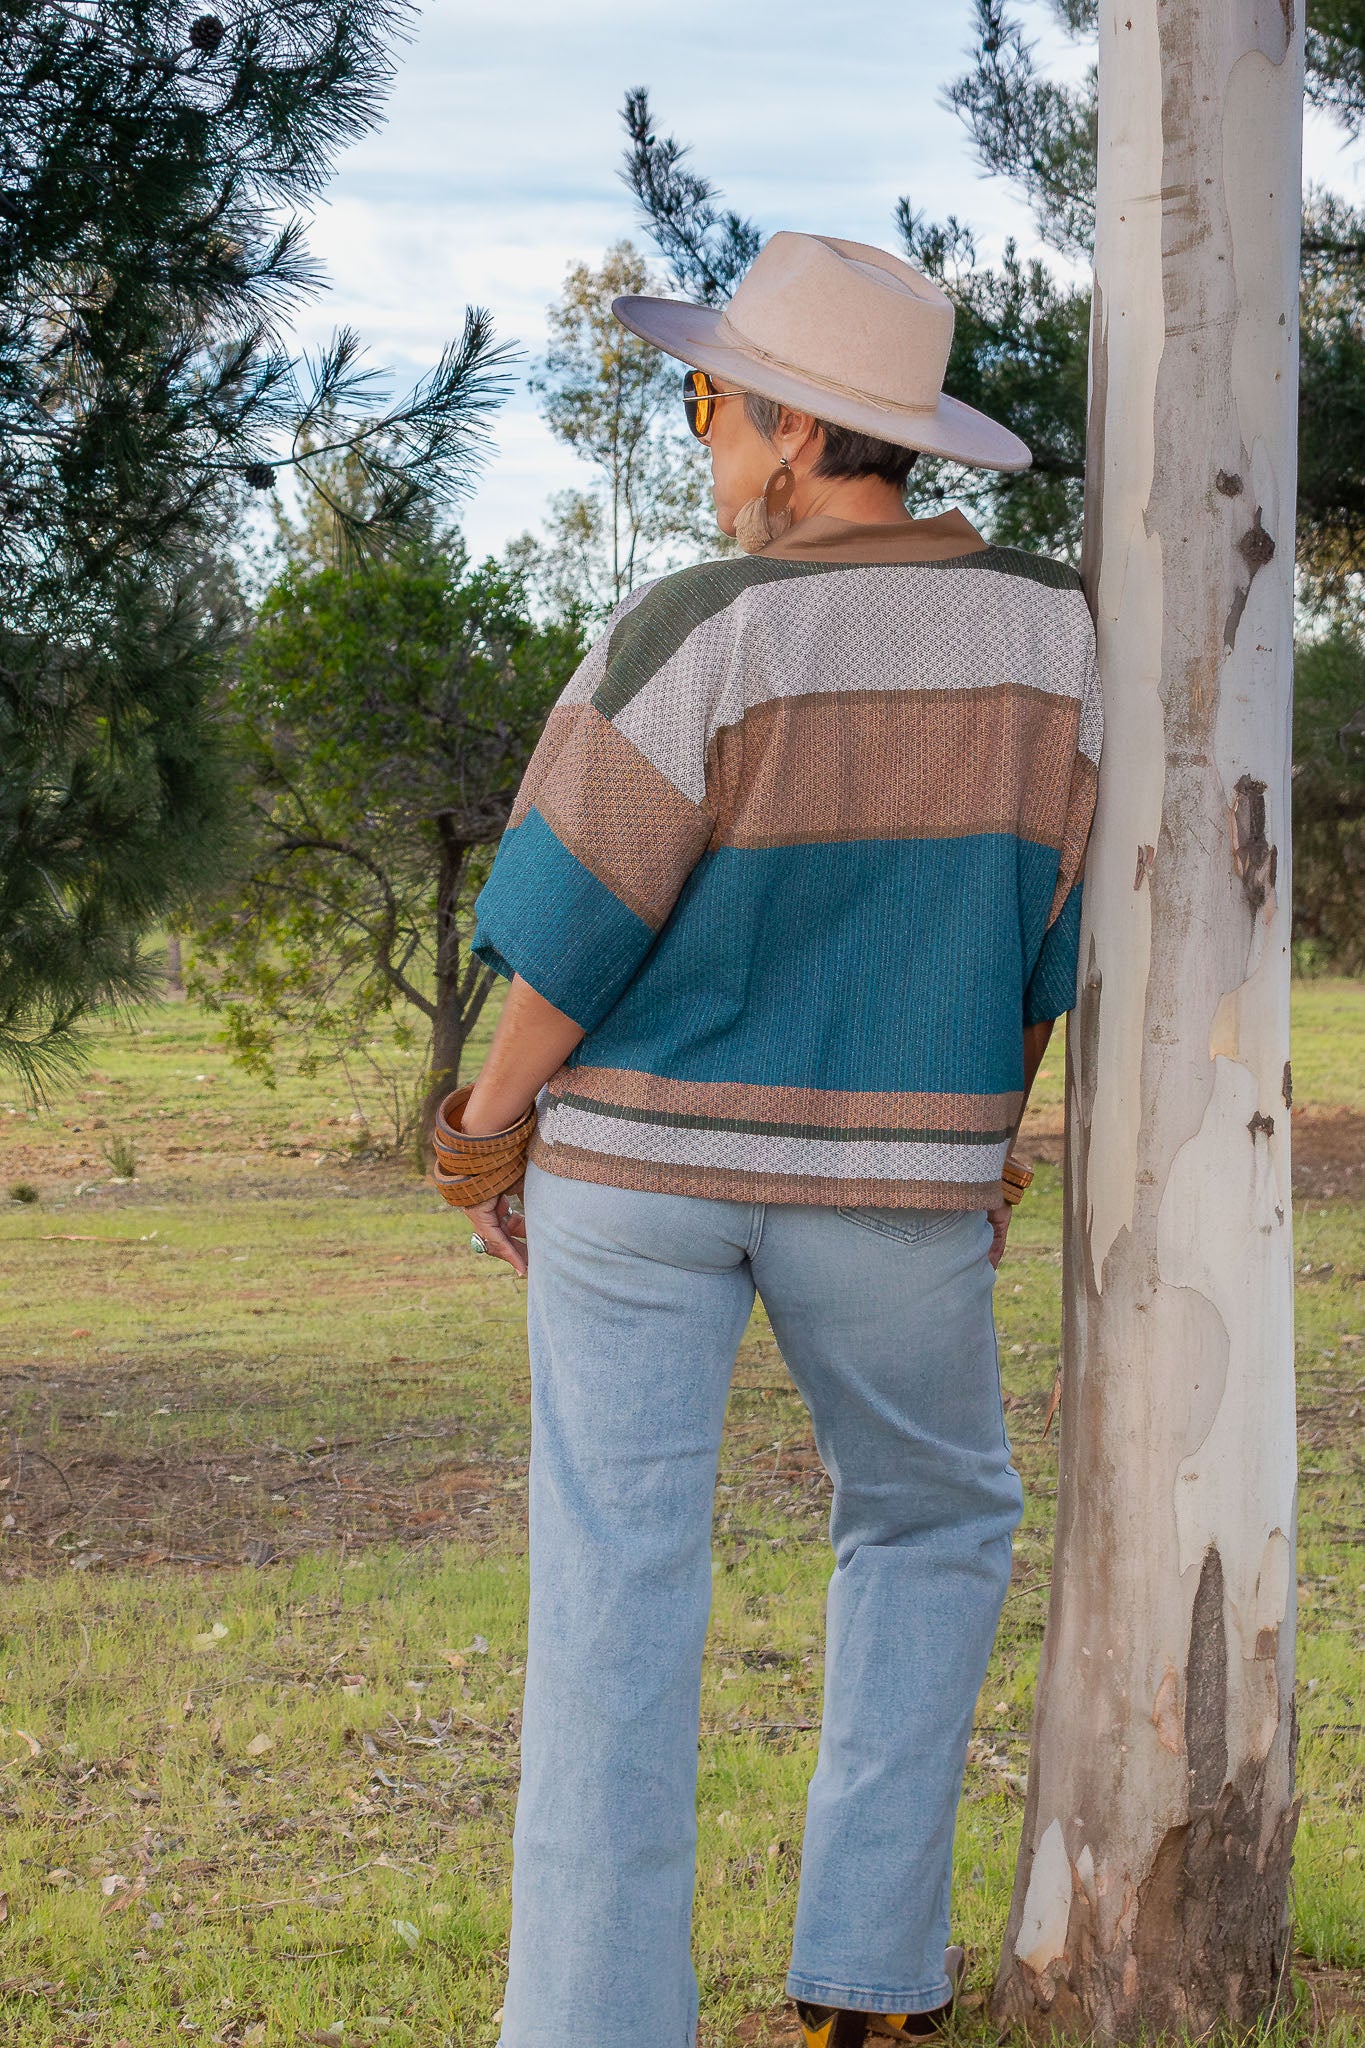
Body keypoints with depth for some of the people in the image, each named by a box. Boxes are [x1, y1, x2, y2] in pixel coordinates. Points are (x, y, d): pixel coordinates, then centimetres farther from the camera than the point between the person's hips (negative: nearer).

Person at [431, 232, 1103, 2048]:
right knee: (935, 1514, 23)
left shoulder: (699, 634, -16)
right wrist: (996, 1128, 15)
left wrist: (491, 1127, 2)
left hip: (644, 1149, -2)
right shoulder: (1047, 624, -4)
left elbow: (577, 922, -13)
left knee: (619, 1586, 3)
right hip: (890, 1165, 3)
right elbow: (1051, 911, 3)